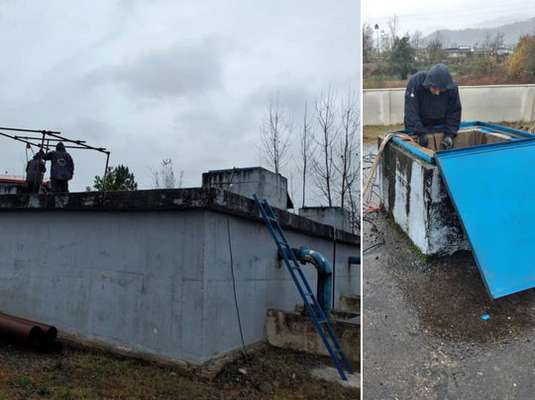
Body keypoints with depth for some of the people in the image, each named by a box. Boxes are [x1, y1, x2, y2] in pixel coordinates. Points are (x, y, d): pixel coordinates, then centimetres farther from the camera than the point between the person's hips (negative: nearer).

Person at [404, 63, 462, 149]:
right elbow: (411, 111, -30)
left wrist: (450, 134, -23)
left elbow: (454, 112, -11)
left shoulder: (452, 88, -21)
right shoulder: (415, 81, -28)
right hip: (417, 127, -2)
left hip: (439, 129, 2)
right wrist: (420, 133, -36)